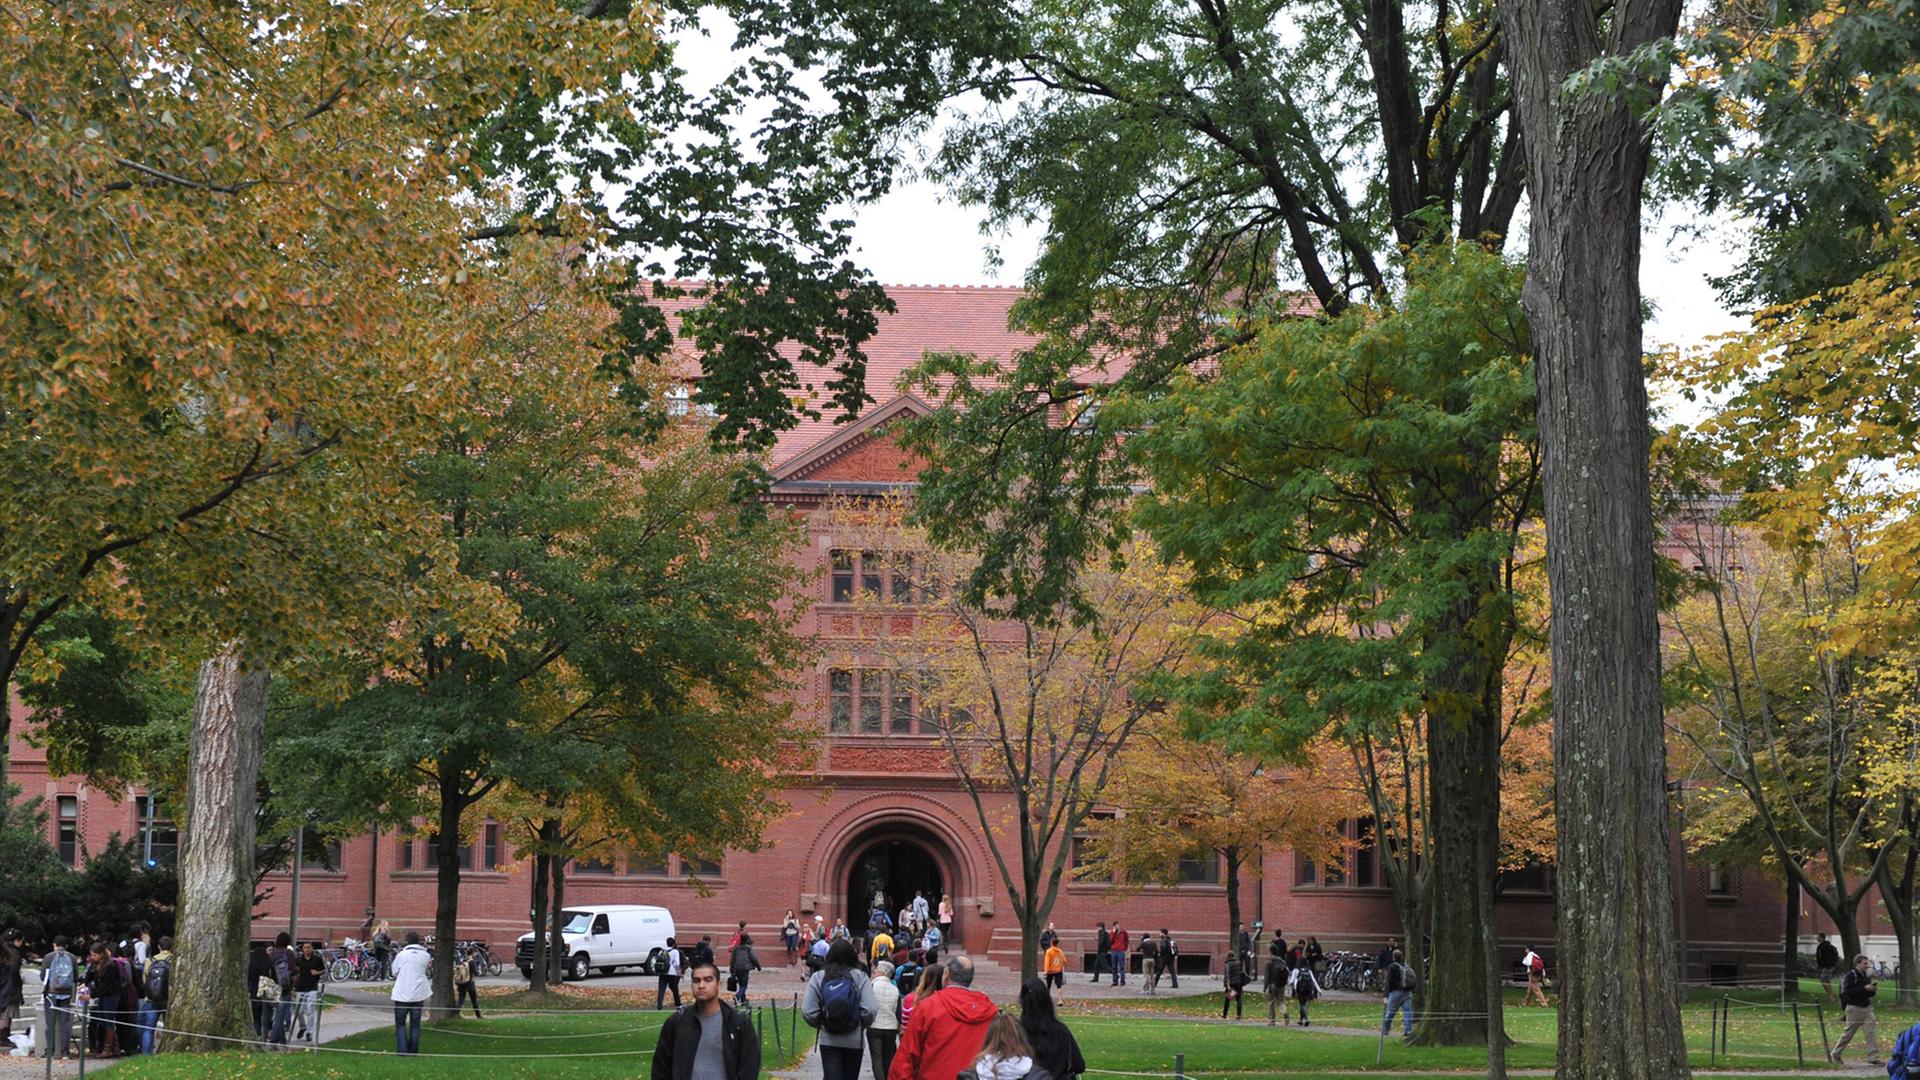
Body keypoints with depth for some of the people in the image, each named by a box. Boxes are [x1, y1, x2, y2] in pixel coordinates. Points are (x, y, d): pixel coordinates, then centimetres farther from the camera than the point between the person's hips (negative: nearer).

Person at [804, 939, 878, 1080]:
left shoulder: (818, 977, -4)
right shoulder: (860, 977, -7)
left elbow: (807, 1011, -8)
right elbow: (869, 1010, -14)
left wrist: (820, 1025, 11)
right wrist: (862, 1025, 6)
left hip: (828, 1040, 0)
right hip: (854, 1040, 0)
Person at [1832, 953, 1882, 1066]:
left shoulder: (1866, 976, 11)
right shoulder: (1851, 975, -11)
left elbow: (1868, 994, 18)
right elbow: (1848, 991, -23)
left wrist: (1873, 990, -4)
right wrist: (1864, 988, -24)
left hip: (1866, 1007, 6)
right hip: (1854, 1008, -6)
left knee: (1872, 1031, -5)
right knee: (1848, 1033, 3)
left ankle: (1874, 1058, -4)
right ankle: (1835, 1055, 19)